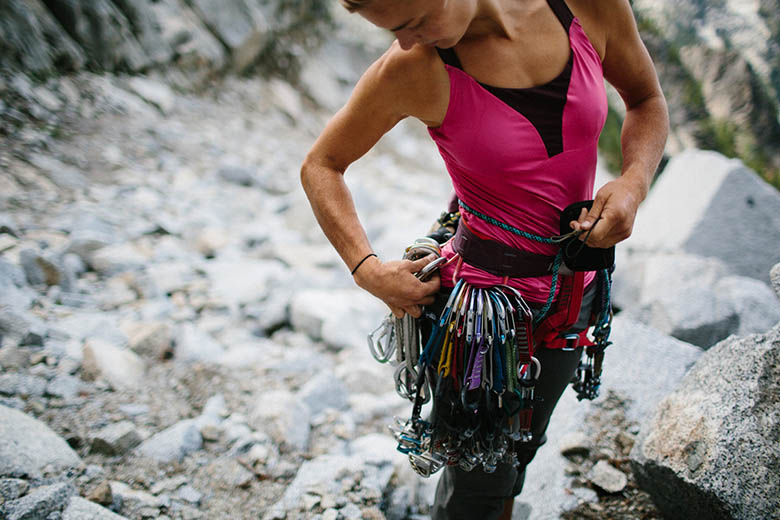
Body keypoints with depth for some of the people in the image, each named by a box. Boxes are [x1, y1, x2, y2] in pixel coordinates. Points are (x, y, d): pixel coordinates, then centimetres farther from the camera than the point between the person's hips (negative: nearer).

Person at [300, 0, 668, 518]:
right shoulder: (413, 70, -19)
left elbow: (648, 101, 5)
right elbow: (321, 166, -5)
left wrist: (634, 182, -15)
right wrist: (367, 269, -17)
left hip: (570, 294, 4)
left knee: (521, 446, 25)